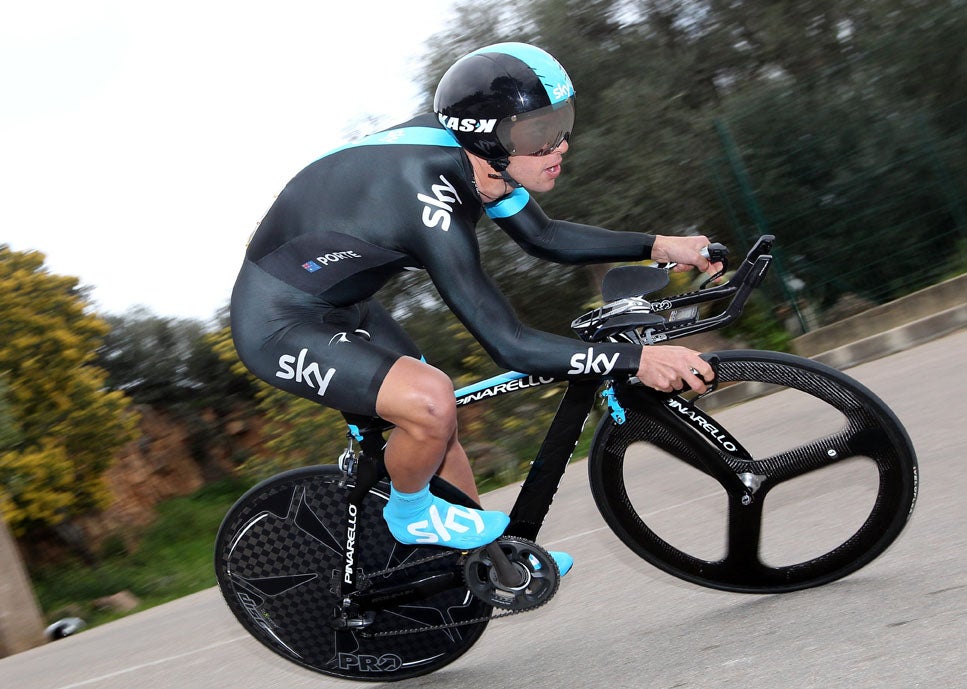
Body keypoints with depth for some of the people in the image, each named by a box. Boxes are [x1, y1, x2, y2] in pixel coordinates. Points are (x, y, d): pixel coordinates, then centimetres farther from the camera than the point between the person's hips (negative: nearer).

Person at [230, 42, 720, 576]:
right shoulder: (431, 198, -34)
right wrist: (637, 360, -32)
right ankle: (410, 513, 5)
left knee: (435, 415, 15)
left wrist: (657, 246, 0)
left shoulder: (474, 159, -9)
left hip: (337, 305, 9)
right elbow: (512, 347, -33)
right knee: (432, 402, -26)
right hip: (278, 324, -9)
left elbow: (544, 238, 8)